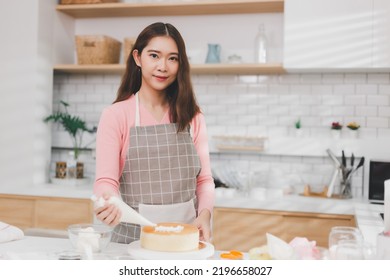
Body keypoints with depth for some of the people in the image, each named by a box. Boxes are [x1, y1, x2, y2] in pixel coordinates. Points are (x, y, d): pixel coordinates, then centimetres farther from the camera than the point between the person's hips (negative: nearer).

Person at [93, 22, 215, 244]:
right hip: (135, 236, -2)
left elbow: (204, 179, 7)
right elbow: (106, 180, -9)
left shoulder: (193, 117, 6)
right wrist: (109, 203, -30)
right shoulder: (116, 115, -3)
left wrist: (205, 214, -11)